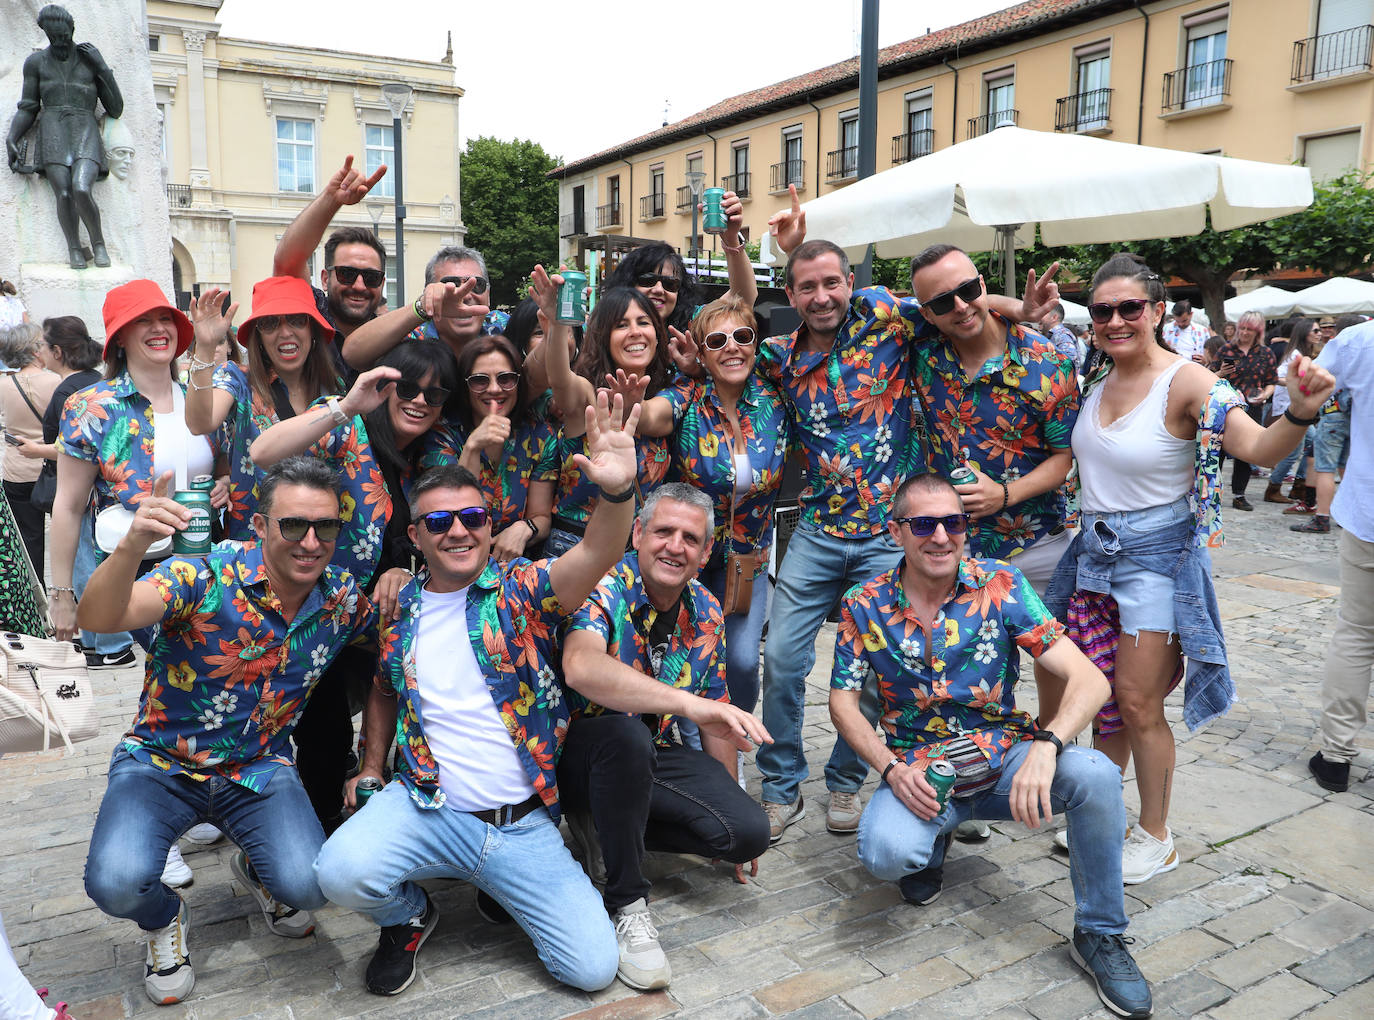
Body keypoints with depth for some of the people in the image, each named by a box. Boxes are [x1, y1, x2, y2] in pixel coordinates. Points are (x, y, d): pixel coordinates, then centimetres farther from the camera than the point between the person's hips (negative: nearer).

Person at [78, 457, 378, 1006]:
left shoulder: (343, 598, -9)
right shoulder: (206, 576, -22)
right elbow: (98, 619, -35)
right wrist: (130, 548, -56)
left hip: (260, 767, 2)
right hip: (162, 762, -2)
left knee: (307, 886, -19)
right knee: (117, 883, -27)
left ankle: (255, 871, 20)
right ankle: (164, 918, 13)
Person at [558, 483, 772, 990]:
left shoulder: (705, 613, -1)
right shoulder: (602, 589, -20)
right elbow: (580, 668, -42)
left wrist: (733, 806, 12)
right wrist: (685, 700, -49)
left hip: (656, 754, 5)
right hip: (581, 749, -5)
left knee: (749, 831, -14)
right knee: (626, 734, -39)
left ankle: (612, 825, 6)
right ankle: (626, 905, -20)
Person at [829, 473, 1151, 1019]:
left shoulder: (1001, 585, -9)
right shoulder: (864, 605, -6)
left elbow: (1088, 678, -15)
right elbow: (843, 701, 1)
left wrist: (1046, 746, -33)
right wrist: (892, 770, -16)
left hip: (1005, 759, 1)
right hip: (918, 772, 0)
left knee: (1095, 775, -29)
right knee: (885, 853, -32)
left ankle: (1099, 934, -4)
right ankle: (930, 842, 10)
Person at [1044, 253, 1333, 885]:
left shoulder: (1186, 382, -15)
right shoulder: (1095, 376, 3)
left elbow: (1259, 448, -25)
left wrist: (1300, 412, -47)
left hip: (1157, 553, -6)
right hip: (1093, 547, 6)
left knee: (1138, 704, -2)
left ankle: (1155, 838, 17)